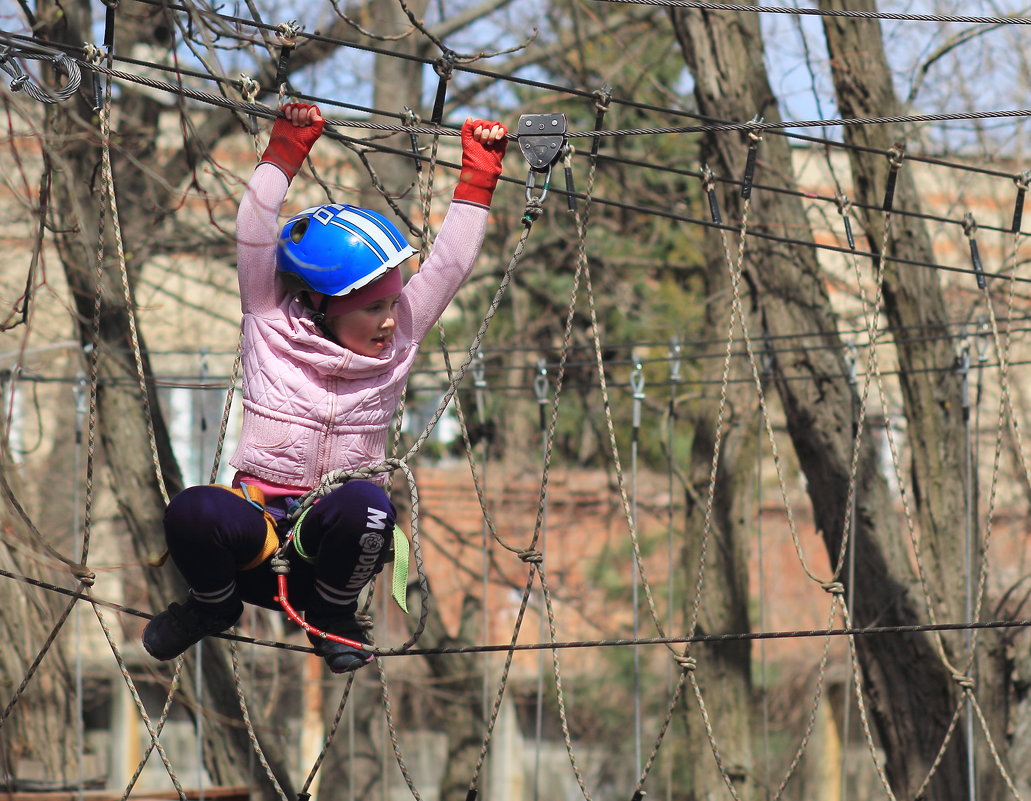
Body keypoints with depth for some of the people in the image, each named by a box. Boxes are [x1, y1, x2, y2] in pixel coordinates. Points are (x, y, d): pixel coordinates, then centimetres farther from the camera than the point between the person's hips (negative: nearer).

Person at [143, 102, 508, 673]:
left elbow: (449, 263, 9)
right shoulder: (273, 328, 2)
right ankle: (214, 604, 2)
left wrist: (478, 177, 7)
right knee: (192, 512, -34)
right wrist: (285, 152, -2)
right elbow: (254, 235, -2)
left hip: (334, 537, 1)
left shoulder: (396, 344, 7)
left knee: (364, 503, -35)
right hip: (257, 528, -1)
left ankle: (333, 616, -4)